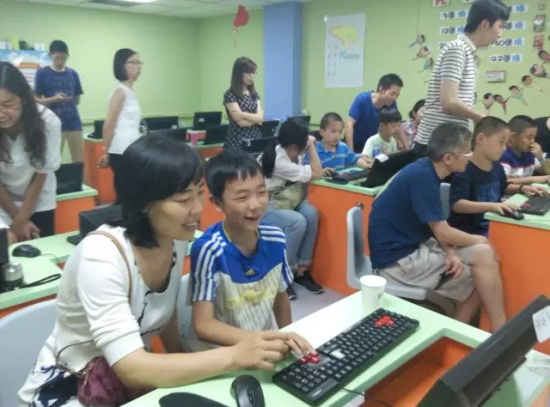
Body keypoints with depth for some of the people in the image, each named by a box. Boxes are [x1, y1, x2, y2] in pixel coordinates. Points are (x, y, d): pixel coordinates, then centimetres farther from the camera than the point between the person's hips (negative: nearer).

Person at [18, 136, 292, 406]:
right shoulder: (101, 256, -29)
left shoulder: (177, 240, -10)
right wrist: (234, 356, -36)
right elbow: (133, 371, -33)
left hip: (129, 379, 6)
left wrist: (182, 365, -1)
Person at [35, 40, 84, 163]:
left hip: (74, 123, 3)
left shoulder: (73, 74, 8)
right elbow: (37, 100, -2)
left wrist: (69, 100, -2)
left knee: (80, 161, 5)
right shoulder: (42, 73, -1)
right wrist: (54, 99, -18)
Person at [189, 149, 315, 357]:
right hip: (221, 351, -4)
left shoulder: (275, 238, -6)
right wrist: (264, 340, -31)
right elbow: (203, 326, -22)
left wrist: (287, 340, 10)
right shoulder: (208, 249, -21)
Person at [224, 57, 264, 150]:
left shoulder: (254, 94, 12)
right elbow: (241, 122, -14)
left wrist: (243, 114, -12)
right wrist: (255, 118, -1)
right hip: (237, 142, -5)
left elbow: (261, 117, 0)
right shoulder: (230, 95, -7)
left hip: (256, 140, 6)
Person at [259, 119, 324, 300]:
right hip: (262, 209, -8)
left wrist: (310, 146, -5)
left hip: (281, 202, 8)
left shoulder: (291, 154, -4)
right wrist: (312, 146, -13)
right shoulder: (279, 161, -28)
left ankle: (301, 270, -9)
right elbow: (317, 174, -20)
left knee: (311, 213, -19)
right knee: (297, 222, -31)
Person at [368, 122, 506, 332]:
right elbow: (442, 232, -19)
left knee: (481, 270, 6)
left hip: (412, 247, 9)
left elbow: (439, 228, 9)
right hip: (398, 258, -9)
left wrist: (451, 253, -9)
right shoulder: (422, 176, -23)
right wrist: (480, 241, -2)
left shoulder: (426, 172, 5)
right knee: (484, 255, -11)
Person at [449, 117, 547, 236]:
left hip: (493, 225, 9)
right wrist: (491, 206, -41)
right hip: (469, 232, -9)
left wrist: (522, 188, 10)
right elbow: (456, 204, -33)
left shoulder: (497, 167, 8)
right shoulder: (465, 171, -21)